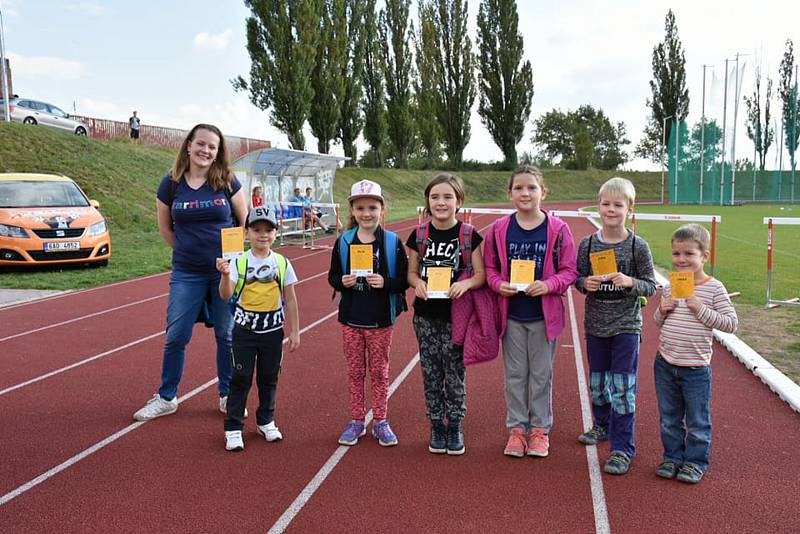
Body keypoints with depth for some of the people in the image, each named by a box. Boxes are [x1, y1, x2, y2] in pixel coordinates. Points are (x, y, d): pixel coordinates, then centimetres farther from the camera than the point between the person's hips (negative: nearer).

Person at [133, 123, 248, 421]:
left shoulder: (227, 182, -3)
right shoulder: (171, 184, 0)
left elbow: (246, 222, 6)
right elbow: (165, 228, 11)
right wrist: (188, 252, 9)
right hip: (186, 274, 1)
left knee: (227, 336, 7)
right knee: (175, 337, 4)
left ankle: (227, 397, 22)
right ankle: (166, 398, 21)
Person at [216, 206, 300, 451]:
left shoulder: (282, 263, -1)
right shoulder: (239, 262, -6)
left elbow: (290, 300, 4)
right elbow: (226, 295, -16)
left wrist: (295, 332, 5)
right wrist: (225, 275, -35)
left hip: (272, 329, 2)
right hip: (245, 328, -2)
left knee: (269, 377, 13)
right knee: (241, 378, 2)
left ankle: (266, 421, 31)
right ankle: (233, 428, 13)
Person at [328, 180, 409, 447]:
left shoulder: (393, 242, -6)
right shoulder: (343, 241, 0)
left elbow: (404, 280, -5)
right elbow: (332, 277, 4)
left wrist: (386, 283, -23)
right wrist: (342, 282, -17)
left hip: (381, 320, -2)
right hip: (351, 319, 2)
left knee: (379, 371, 10)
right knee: (355, 371, 12)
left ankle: (380, 422, 24)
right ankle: (356, 421, 25)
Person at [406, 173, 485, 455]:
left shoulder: (469, 235, -6)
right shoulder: (419, 235, 1)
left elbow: (481, 274, -5)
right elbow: (411, 272, 6)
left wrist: (466, 283, -25)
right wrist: (418, 282, -16)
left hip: (456, 314, -2)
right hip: (426, 315, 2)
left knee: (454, 371, 6)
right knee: (431, 372, 9)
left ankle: (455, 427, 22)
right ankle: (436, 426, 24)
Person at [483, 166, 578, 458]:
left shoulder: (557, 229, -7)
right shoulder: (498, 230, -2)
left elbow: (569, 270, -3)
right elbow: (489, 268, 5)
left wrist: (549, 285, -20)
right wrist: (498, 284, -14)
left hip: (544, 314, -1)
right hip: (511, 314, 1)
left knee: (541, 374, 10)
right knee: (515, 374, 11)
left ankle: (540, 429, 26)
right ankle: (517, 428, 25)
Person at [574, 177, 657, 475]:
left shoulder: (638, 246, -8)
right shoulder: (588, 244, -1)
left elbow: (650, 286, -5)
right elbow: (578, 279, 6)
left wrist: (630, 282, -24)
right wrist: (586, 283, -16)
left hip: (626, 326, -3)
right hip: (595, 324, 4)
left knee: (623, 387, -2)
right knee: (597, 382, 18)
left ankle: (622, 448, 8)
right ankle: (602, 425, 42)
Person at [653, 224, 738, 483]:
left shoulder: (714, 288, -10)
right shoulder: (670, 287, 4)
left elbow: (731, 324, -13)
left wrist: (702, 310, -22)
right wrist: (662, 310, -6)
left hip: (696, 368, -4)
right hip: (665, 364, 5)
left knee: (697, 421, 10)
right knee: (669, 419, 16)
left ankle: (695, 462, 25)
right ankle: (673, 457, 31)